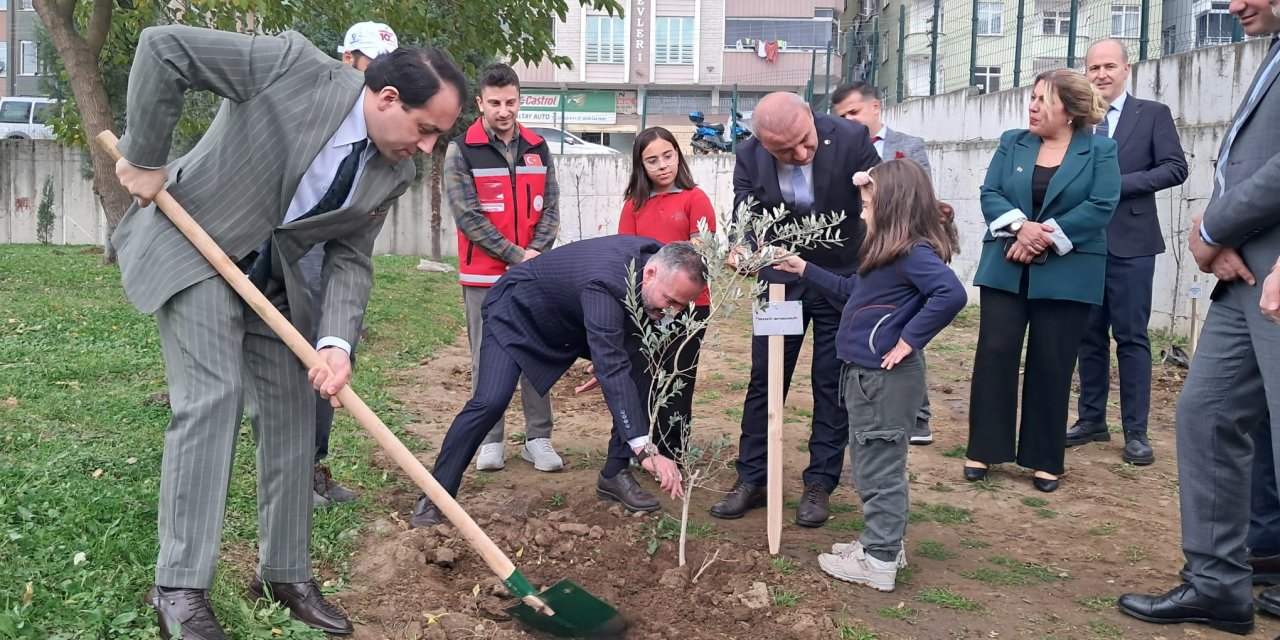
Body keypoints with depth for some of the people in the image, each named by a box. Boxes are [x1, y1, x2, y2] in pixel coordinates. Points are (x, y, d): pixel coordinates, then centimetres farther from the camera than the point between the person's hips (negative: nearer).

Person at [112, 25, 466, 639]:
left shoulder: (394, 173, -7)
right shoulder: (292, 65, -24)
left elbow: (350, 260, -4)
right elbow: (164, 45, -22)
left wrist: (336, 342, -19)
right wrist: (144, 158, -17)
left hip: (272, 276, 6)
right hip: (194, 247, -6)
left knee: (292, 410, 3)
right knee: (211, 396, -17)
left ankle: (285, 572, 17)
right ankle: (178, 588, -8)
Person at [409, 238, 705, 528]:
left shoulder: (659, 258, -18)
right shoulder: (604, 284, -42)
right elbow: (612, 371, -50)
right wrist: (645, 449, -55)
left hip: (572, 317, 8)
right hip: (516, 308, -7)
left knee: (642, 368, -8)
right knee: (491, 401, -25)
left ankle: (615, 473, 4)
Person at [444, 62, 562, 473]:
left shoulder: (537, 148, 9)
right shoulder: (461, 151, -3)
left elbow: (550, 208, 7)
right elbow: (467, 216, -10)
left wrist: (537, 252, -9)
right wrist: (516, 256, -13)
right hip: (483, 275, -3)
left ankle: (538, 438, 12)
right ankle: (491, 440, 12)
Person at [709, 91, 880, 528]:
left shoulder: (851, 139, -21)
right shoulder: (748, 156, -15)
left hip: (842, 278, -2)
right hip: (782, 277, 2)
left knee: (832, 385, 5)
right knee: (764, 380, 6)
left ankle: (819, 485, 17)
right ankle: (751, 480, 18)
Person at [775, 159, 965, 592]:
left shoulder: (913, 252, -19)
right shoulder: (888, 252, 12)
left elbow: (951, 294, -33)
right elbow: (852, 290, 26)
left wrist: (909, 339, -26)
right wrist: (806, 271, 25)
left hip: (886, 379, -10)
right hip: (867, 375, 10)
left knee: (880, 471, 0)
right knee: (870, 467, 19)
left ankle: (879, 562, 11)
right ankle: (880, 542, 32)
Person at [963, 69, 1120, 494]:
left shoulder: (1100, 150, 0)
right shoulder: (1012, 143, 8)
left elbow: (1102, 206, -10)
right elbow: (990, 194, 0)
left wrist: (1046, 238, -17)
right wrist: (1020, 226, -19)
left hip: (1067, 274, -2)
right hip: (1006, 268, 3)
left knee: (1052, 364, 3)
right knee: (995, 353, -1)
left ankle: (1044, 459, 14)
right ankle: (984, 449, 8)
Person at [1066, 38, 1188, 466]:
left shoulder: (1153, 114, 2)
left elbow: (1175, 168, -6)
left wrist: (1120, 184, -15)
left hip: (1129, 242, -3)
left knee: (1131, 337, -2)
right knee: (1089, 336, 9)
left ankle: (1135, 431, 4)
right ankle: (1092, 419, 20)